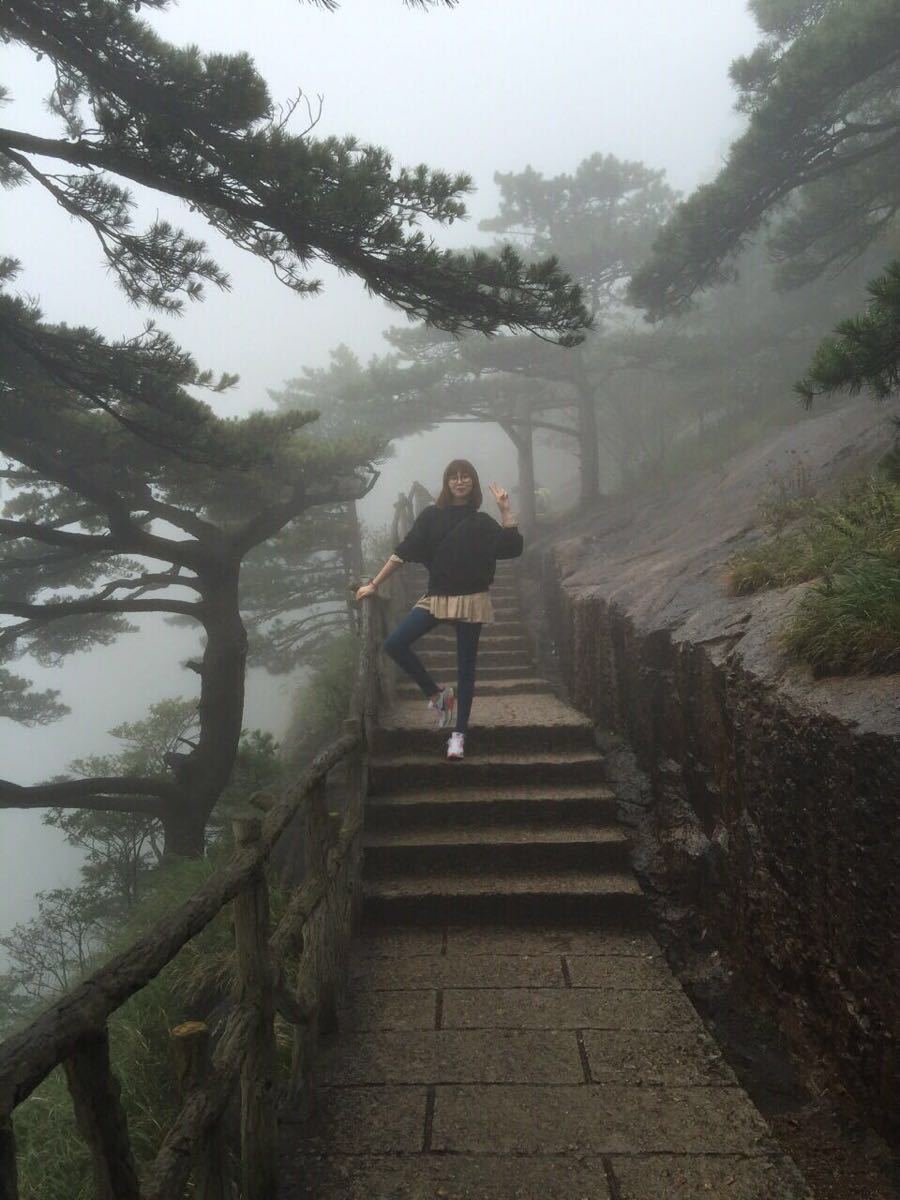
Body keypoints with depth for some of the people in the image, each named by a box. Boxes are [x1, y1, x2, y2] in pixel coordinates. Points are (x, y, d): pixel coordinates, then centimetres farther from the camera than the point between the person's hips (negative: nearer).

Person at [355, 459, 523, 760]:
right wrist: (374, 584, 1)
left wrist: (505, 509, -13)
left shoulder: (482, 522, 3)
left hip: (471, 600, -1)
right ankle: (437, 695, 6)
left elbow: (513, 547, -9)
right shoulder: (431, 516, 4)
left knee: (465, 668, 3)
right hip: (436, 597, 2)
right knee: (395, 644, -13)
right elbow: (404, 552, 3)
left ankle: (459, 734, 14)